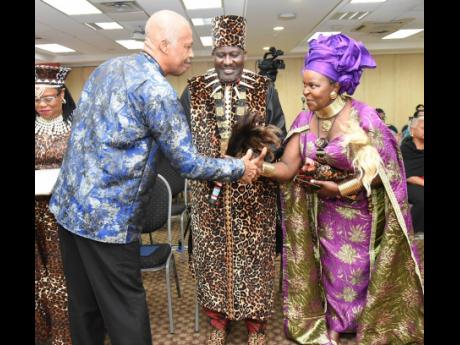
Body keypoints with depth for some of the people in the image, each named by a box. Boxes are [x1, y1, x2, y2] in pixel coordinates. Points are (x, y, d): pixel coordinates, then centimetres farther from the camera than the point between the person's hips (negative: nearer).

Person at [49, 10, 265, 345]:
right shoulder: (156, 89, -16)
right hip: (107, 216, -8)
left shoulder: (106, 67, 11)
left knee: (84, 303, 19)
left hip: (69, 204, 9)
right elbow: (187, 163, -15)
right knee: (125, 308, 5)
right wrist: (240, 168, -2)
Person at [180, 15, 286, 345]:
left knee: (253, 252, 7)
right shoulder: (194, 90, 4)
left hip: (254, 191, 0)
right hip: (209, 190, 1)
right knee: (213, 251, 9)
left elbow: (278, 135, 3)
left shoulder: (265, 89, 3)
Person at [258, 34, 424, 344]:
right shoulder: (304, 121, -6)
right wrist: (261, 167, -33)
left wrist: (342, 189, -22)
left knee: (356, 272, 10)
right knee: (331, 269, 15)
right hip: (325, 209, 4)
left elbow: (385, 168, -16)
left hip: (360, 211, -4)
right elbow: (289, 167, -14)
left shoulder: (362, 117, -20)